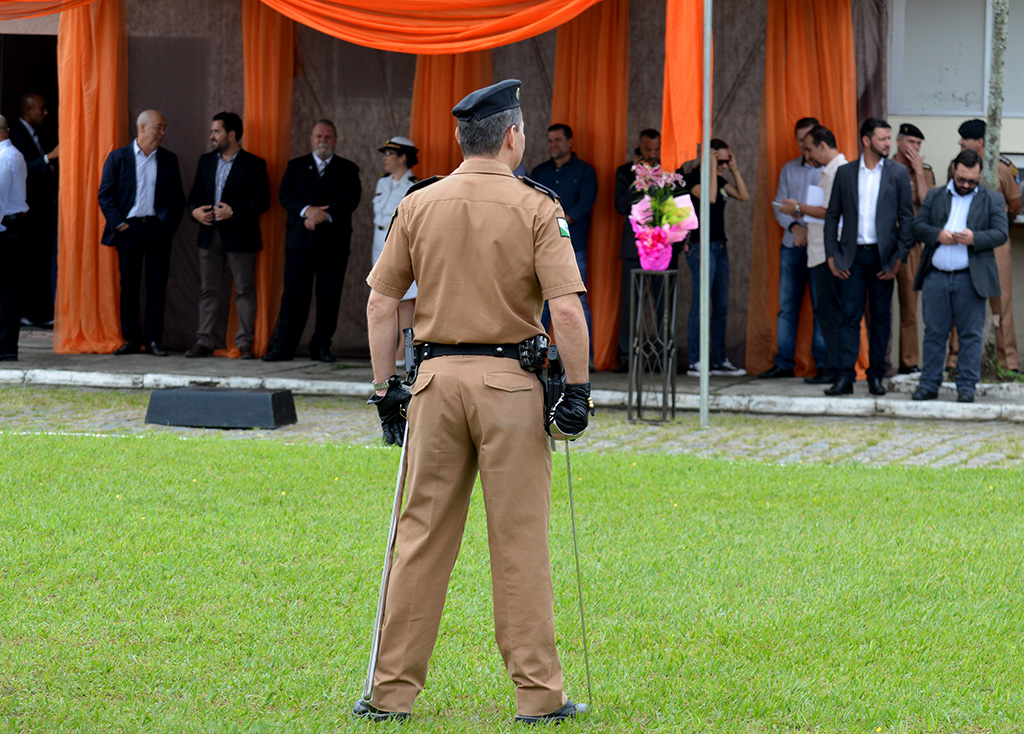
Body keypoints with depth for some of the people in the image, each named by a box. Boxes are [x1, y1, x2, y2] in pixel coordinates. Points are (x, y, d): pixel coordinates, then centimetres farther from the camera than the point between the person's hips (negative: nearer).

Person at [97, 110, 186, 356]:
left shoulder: (169, 160, 10)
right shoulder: (118, 157, 3)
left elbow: (178, 197, 13)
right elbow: (105, 194, 1)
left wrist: (171, 224, 2)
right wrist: (118, 223, -7)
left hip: (158, 229, 2)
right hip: (129, 228, -2)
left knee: (157, 286, -1)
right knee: (128, 286, 1)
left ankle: (153, 340, 4)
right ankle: (131, 339, 7)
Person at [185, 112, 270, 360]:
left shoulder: (253, 164, -4)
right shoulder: (206, 161, 13)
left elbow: (262, 201, -10)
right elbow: (195, 194, 16)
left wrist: (233, 211, -20)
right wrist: (195, 211, -6)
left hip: (240, 237, -5)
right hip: (210, 235, 5)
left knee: (245, 291, 0)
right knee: (208, 290, 6)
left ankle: (245, 344, 4)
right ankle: (205, 341, 9)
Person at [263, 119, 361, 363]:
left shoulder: (348, 169, 10)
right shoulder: (296, 166, 13)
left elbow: (351, 199, -4)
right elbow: (285, 195, 0)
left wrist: (324, 215, -18)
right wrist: (307, 210, -18)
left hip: (334, 242, 0)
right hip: (300, 240, 0)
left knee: (329, 297, 0)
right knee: (293, 294, -4)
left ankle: (321, 346, 8)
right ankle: (284, 345, -5)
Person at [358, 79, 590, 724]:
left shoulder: (418, 205, 5)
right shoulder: (536, 208, -5)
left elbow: (381, 304, 6)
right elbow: (567, 308, -13)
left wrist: (386, 387, 13)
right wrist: (578, 387, -5)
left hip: (437, 378, 3)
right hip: (510, 380, -3)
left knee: (423, 537, 7)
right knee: (520, 543, 1)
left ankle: (393, 690, 9)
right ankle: (539, 693, 4)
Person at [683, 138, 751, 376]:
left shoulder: (720, 180, 15)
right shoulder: (693, 178, -8)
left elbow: (744, 196, 10)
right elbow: (710, 197, -25)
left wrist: (734, 169, 6)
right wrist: (711, 168, -18)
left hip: (720, 247, 8)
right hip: (701, 247, -8)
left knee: (721, 306, 8)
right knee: (701, 305, -9)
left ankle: (719, 361, 12)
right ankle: (694, 362, -6)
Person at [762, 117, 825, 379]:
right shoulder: (789, 169, 15)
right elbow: (779, 206, 12)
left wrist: (801, 210, -16)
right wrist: (794, 227, -5)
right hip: (792, 245, 4)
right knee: (787, 305, 3)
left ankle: (823, 364, -1)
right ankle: (784, 363, 7)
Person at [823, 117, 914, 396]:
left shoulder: (898, 173, 3)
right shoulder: (845, 173, 6)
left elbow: (907, 217, 2)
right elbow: (832, 215, 9)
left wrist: (899, 257, -5)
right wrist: (831, 255, 1)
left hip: (882, 255, 0)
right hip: (852, 255, 0)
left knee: (881, 316, 5)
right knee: (850, 316, -4)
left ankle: (876, 376, 12)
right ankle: (845, 377, -5)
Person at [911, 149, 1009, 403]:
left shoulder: (992, 199, 9)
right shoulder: (934, 196, 15)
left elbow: (1001, 234, 1)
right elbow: (917, 227, 9)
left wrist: (974, 238, -16)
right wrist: (937, 234, -11)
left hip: (970, 278, -2)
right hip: (935, 277, 2)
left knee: (970, 334, 0)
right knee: (934, 333, 4)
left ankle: (966, 387, 4)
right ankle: (929, 384, 8)